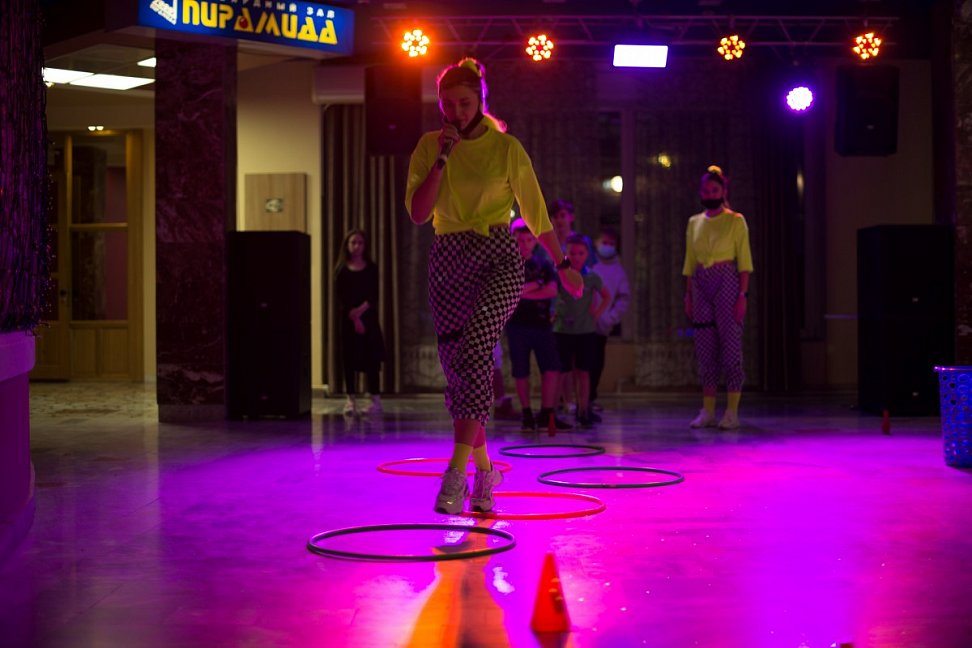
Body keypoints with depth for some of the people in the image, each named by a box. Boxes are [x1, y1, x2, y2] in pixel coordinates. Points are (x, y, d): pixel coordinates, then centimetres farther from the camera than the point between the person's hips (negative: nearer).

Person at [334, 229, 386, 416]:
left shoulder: (371, 268, 5)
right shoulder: (341, 270, 3)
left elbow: (374, 295, -2)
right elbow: (340, 296, -4)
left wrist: (361, 310, -18)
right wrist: (353, 317, -13)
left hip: (368, 317, 0)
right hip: (347, 319, 0)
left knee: (371, 358, -3)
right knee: (349, 358, 0)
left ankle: (376, 401, -1)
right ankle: (351, 400, 4)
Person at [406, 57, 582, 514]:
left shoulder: (505, 147, -1)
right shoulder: (429, 147, 6)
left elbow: (535, 211, 9)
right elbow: (418, 213, -5)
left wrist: (563, 265, 15)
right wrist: (443, 157, -11)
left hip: (498, 258, -4)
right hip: (448, 261, 4)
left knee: (472, 353, -25)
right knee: (458, 365, 4)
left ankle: (456, 473, -28)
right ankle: (483, 468, 20)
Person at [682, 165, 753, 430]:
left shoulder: (735, 220, -1)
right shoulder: (694, 222, 13)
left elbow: (744, 261, -5)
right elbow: (689, 262, 14)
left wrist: (743, 294, -12)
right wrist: (688, 294, 7)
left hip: (727, 283, -5)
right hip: (701, 285, 5)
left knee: (731, 346, -5)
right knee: (705, 349, 5)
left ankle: (732, 412, -3)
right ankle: (707, 411, 9)